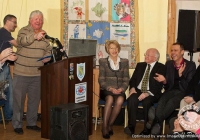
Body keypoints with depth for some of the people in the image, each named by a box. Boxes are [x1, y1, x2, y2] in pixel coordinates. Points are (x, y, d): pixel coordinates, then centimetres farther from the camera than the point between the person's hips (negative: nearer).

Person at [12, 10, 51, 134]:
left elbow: (48, 49, 19)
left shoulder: (44, 34, 10)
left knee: (35, 99, 13)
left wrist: (47, 57, -3)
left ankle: (32, 123, 28)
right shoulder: (24, 30, -7)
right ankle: (17, 124, 14)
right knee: (19, 99, 2)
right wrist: (35, 36, -46)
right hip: (22, 73, -5)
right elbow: (22, 41, -29)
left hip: (37, 74, 5)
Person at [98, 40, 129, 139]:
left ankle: (109, 125, -20)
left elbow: (126, 80, 8)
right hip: (106, 90, -1)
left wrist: (121, 89, -12)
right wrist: (110, 88, -15)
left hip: (119, 90, 1)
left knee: (120, 100, -34)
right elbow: (101, 80, 1)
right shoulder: (103, 61, 8)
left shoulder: (124, 62, 13)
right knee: (110, 99, -36)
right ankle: (105, 128, -31)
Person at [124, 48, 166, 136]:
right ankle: (131, 127, -24)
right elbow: (133, 79, 16)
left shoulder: (161, 68, 2)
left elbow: (159, 85, -9)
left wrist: (147, 93, -22)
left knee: (146, 102, -35)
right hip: (138, 90, 4)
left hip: (151, 93, -4)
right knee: (131, 100, -29)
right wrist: (132, 88, -6)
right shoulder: (140, 65, 19)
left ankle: (147, 129, -20)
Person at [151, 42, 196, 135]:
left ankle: (156, 122, -31)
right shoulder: (168, 64, 12)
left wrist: (181, 75, -21)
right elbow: (167, 85, 13)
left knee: (171, 102, -35)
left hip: (183, 93, -3)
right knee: (161, 102, -31)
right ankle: (158, 124, -42)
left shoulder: (190, 65, 0)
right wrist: (164, 80, -12)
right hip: (170, 91, 3)